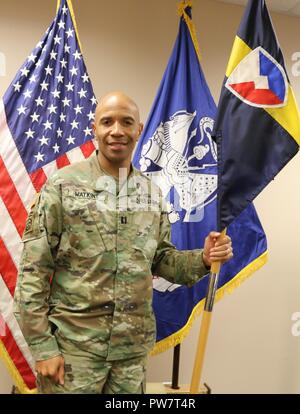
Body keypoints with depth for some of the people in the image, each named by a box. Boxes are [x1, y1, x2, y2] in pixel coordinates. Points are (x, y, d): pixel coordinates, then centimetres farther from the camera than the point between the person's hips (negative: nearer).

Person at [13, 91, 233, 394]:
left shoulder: (151, 194, 3)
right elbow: (33, 272, -9)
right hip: (73, 345, -4)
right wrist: (43, 346, -11)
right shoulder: (62, 185, -9)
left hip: (133, 347, 4)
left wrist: (202, 259, -7)